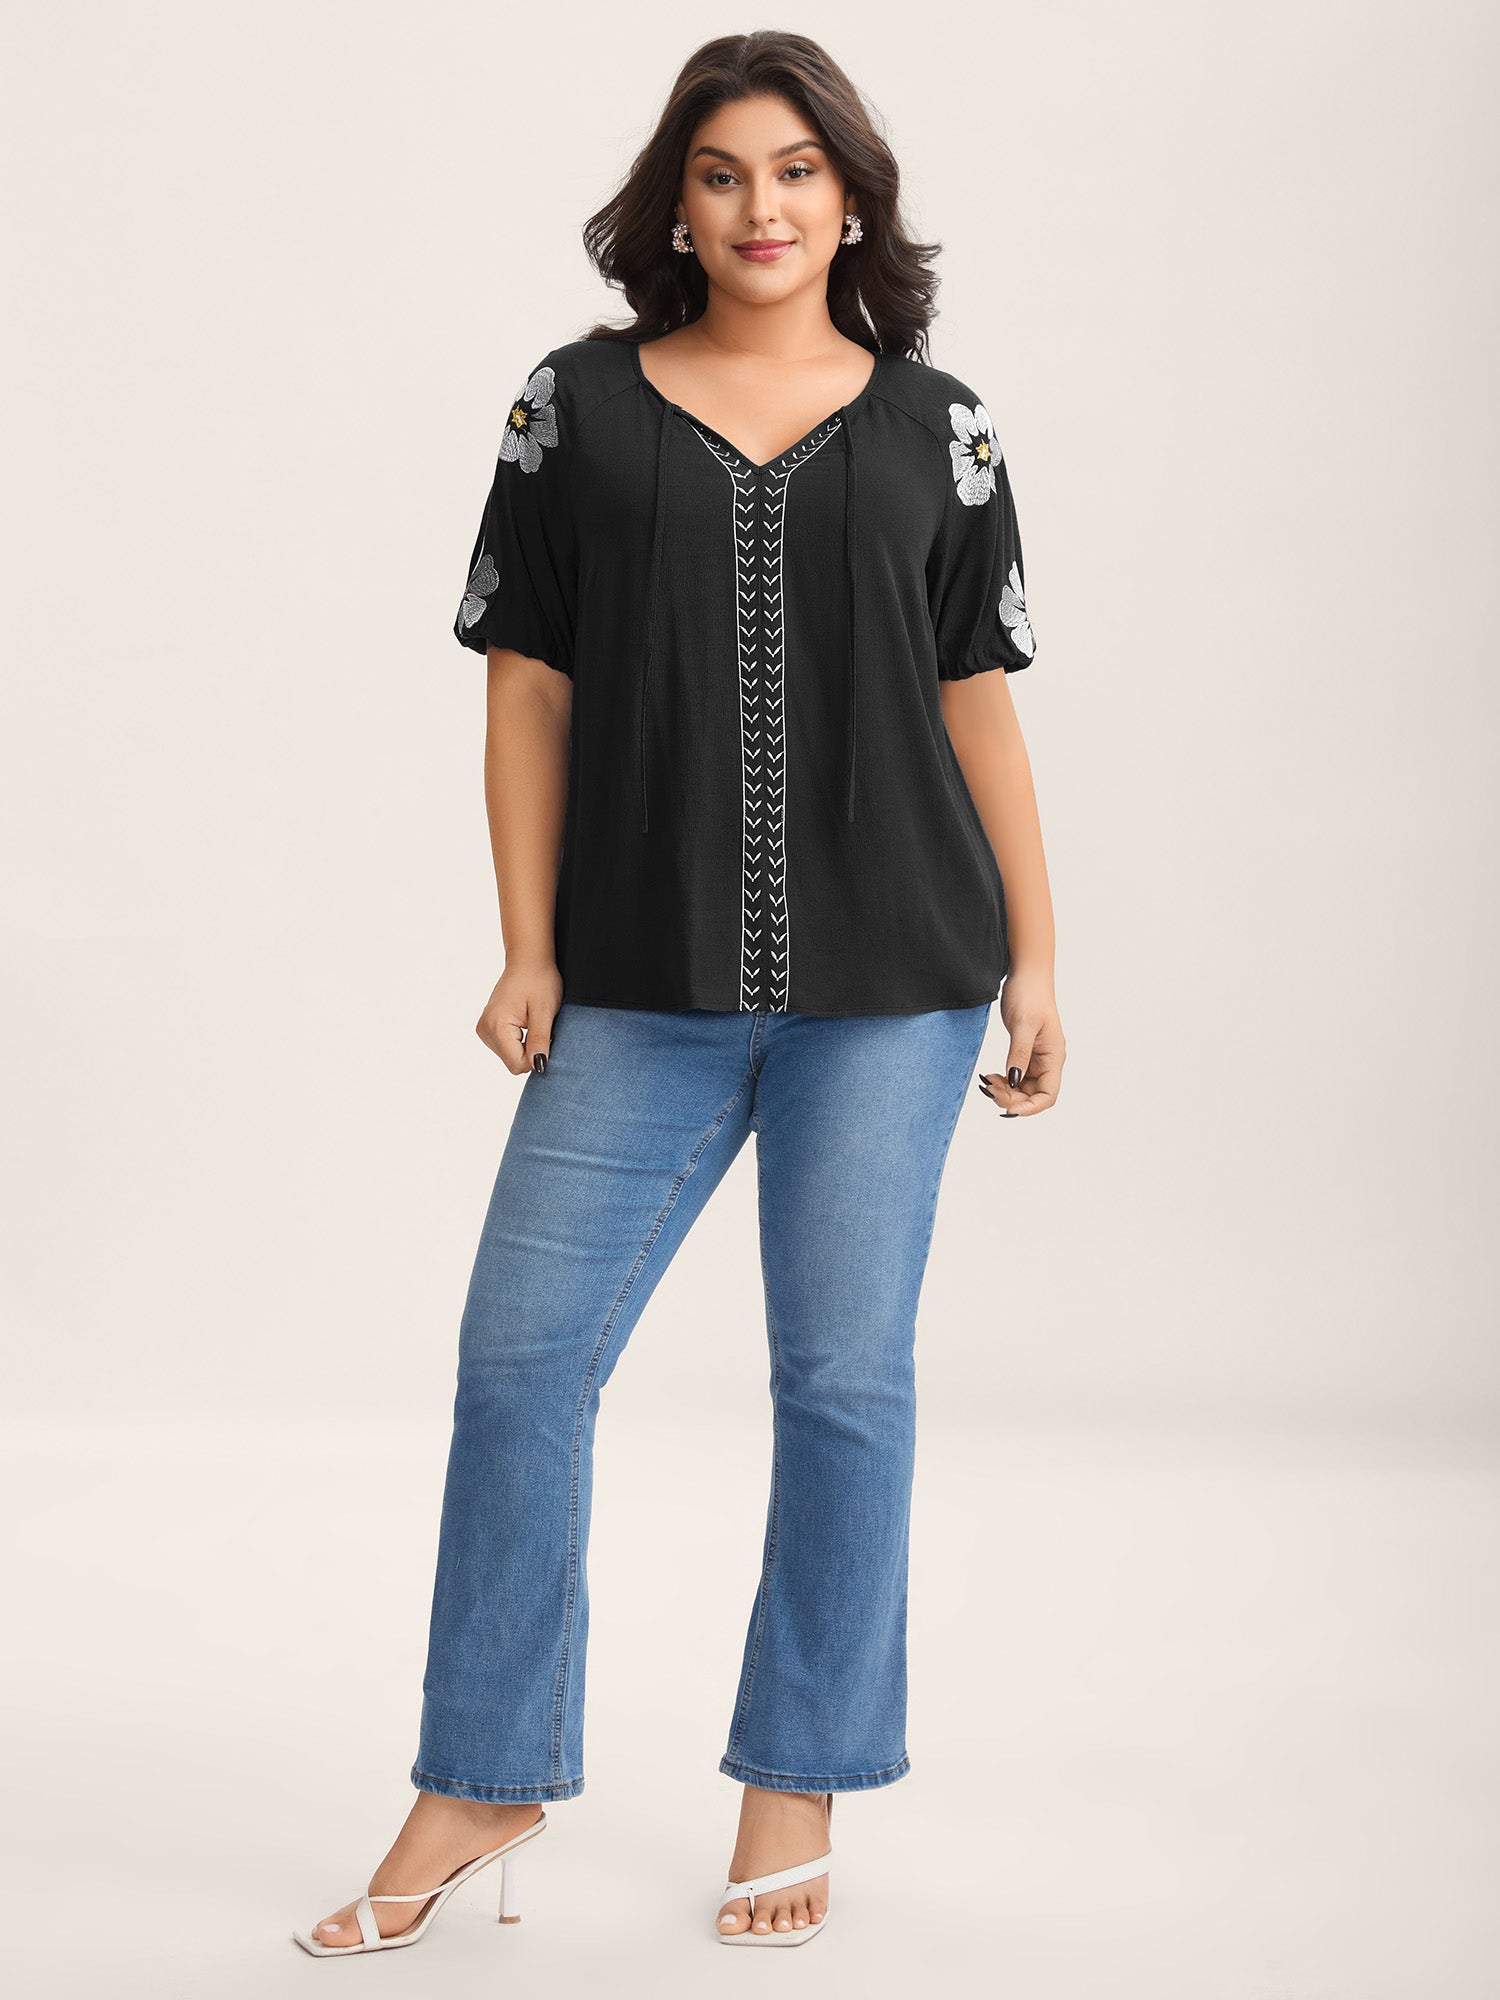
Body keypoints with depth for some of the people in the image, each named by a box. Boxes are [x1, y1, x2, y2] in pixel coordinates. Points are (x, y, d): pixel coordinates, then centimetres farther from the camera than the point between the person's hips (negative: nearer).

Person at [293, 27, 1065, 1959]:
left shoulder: (934, 425, 7)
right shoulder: (579, 405, 6)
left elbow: (979, 703, 8)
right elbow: (530, 688, 5)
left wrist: (1034, 963, 5)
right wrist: (528, 950, -1)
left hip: (888, 987, 0)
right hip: (647, 989, 1)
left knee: (844, 1380, 5)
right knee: (519, 1360, -1)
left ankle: (795, 1788, 20)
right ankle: (481, 1788, 15)